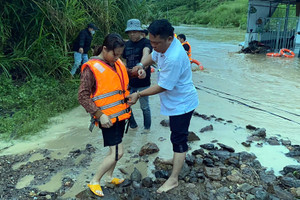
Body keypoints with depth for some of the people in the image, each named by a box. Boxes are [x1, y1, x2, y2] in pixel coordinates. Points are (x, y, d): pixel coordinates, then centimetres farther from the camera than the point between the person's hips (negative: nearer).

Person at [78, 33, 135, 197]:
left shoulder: (117, 63, 5)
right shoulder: (92, 68, -16)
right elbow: (82, 96, -16)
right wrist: (99, 114, -22)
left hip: (120, 114, 7)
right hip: (108, 117, -7)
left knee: (115, 150, 17)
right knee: (117, 152, -5)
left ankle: (109, 176, 38)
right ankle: (94, 181, 14)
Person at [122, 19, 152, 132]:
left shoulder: (145, 42, -12)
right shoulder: (126, 44, 7)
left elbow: (146, 53, -34)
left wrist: (140, 66, -53)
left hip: (142, 82, -5)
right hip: (129, 81, 5)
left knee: (144, 107, 9)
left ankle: (147, 127, 33)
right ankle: (132, 125, 33)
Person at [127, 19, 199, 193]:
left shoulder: (173, 59, -35)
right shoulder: (163, 45, -8)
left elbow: (162, 87, -26)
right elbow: (153, 56, 14)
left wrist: (139, 95, -18)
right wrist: (141, 66, -4)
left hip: (181, 103, -9)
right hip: (177, 101, 9)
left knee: (178, 139, 1)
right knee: (178, 136, 26)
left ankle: (173, 179, 14)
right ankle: (179, 160, 48)